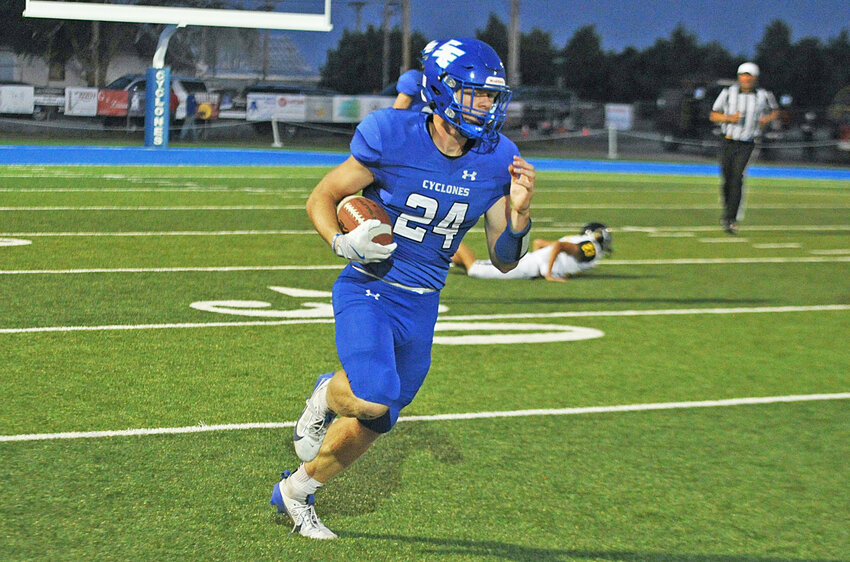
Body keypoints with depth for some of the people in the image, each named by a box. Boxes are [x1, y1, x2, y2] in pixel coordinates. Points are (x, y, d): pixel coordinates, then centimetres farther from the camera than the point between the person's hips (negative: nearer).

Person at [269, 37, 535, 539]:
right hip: (368, 291, -5)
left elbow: (504, 259, 4)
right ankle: (328, 396, 8)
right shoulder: (392, 138, -15)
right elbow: (321, 200, -4)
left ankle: (296, 491, 36)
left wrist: (519, 212, -15)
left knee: (372, 423, 11)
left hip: (421, 308, 5)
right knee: (375, 397, -29)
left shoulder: (497, 160, -3)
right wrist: (343, 243, -23)